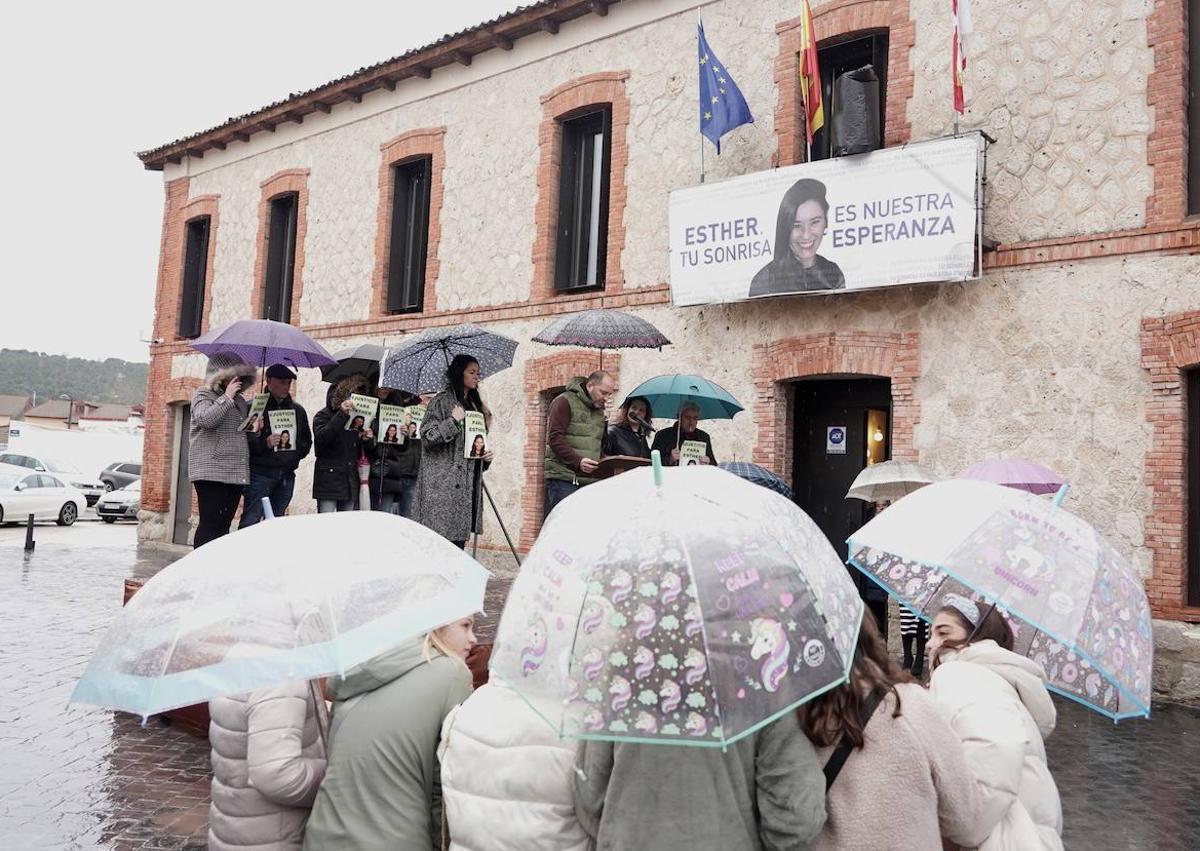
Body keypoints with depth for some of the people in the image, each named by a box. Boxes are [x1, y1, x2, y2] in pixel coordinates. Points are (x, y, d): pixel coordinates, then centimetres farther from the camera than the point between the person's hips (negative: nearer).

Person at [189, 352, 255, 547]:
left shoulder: (240, 400, 21)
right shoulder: (203, 395, 2)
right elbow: (205, 419, -19)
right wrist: (227, 397, -13)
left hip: (237, 473, 7)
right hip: (211, 472, -7)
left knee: (224, 525, 7)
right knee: (210, 524, -9)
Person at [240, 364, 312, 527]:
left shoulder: (298, 410, 17)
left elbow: (307, 440, 25)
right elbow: (244, 439, -5)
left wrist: (296, 454, 6)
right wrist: (264, 443, -20)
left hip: (287, 475, 5)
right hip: (260, 473, -5)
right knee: (250, 521, -10)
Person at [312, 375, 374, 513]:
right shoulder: (324, 415, 1)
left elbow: (367, 450, 19)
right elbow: (321, 437, -18)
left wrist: (368, 440, -5)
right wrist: (342, 414, -24)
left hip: (351, 484, 5)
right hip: (328, 482, -5)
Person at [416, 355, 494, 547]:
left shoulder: (474, 404, 20)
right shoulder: (442, 401, -3)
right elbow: (427, 435, -11)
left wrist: (486, 456, 10)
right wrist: (454, 420, -15)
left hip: (467, 484, 7)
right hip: (443, 484, -7)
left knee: (460, 537, 5)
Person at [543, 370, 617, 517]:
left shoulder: (599, 411, 21)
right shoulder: (565, 402, -3)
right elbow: (554, 438, -12)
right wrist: (578, 462, -22)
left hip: (590, 481, 7)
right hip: (564, 478, -7)